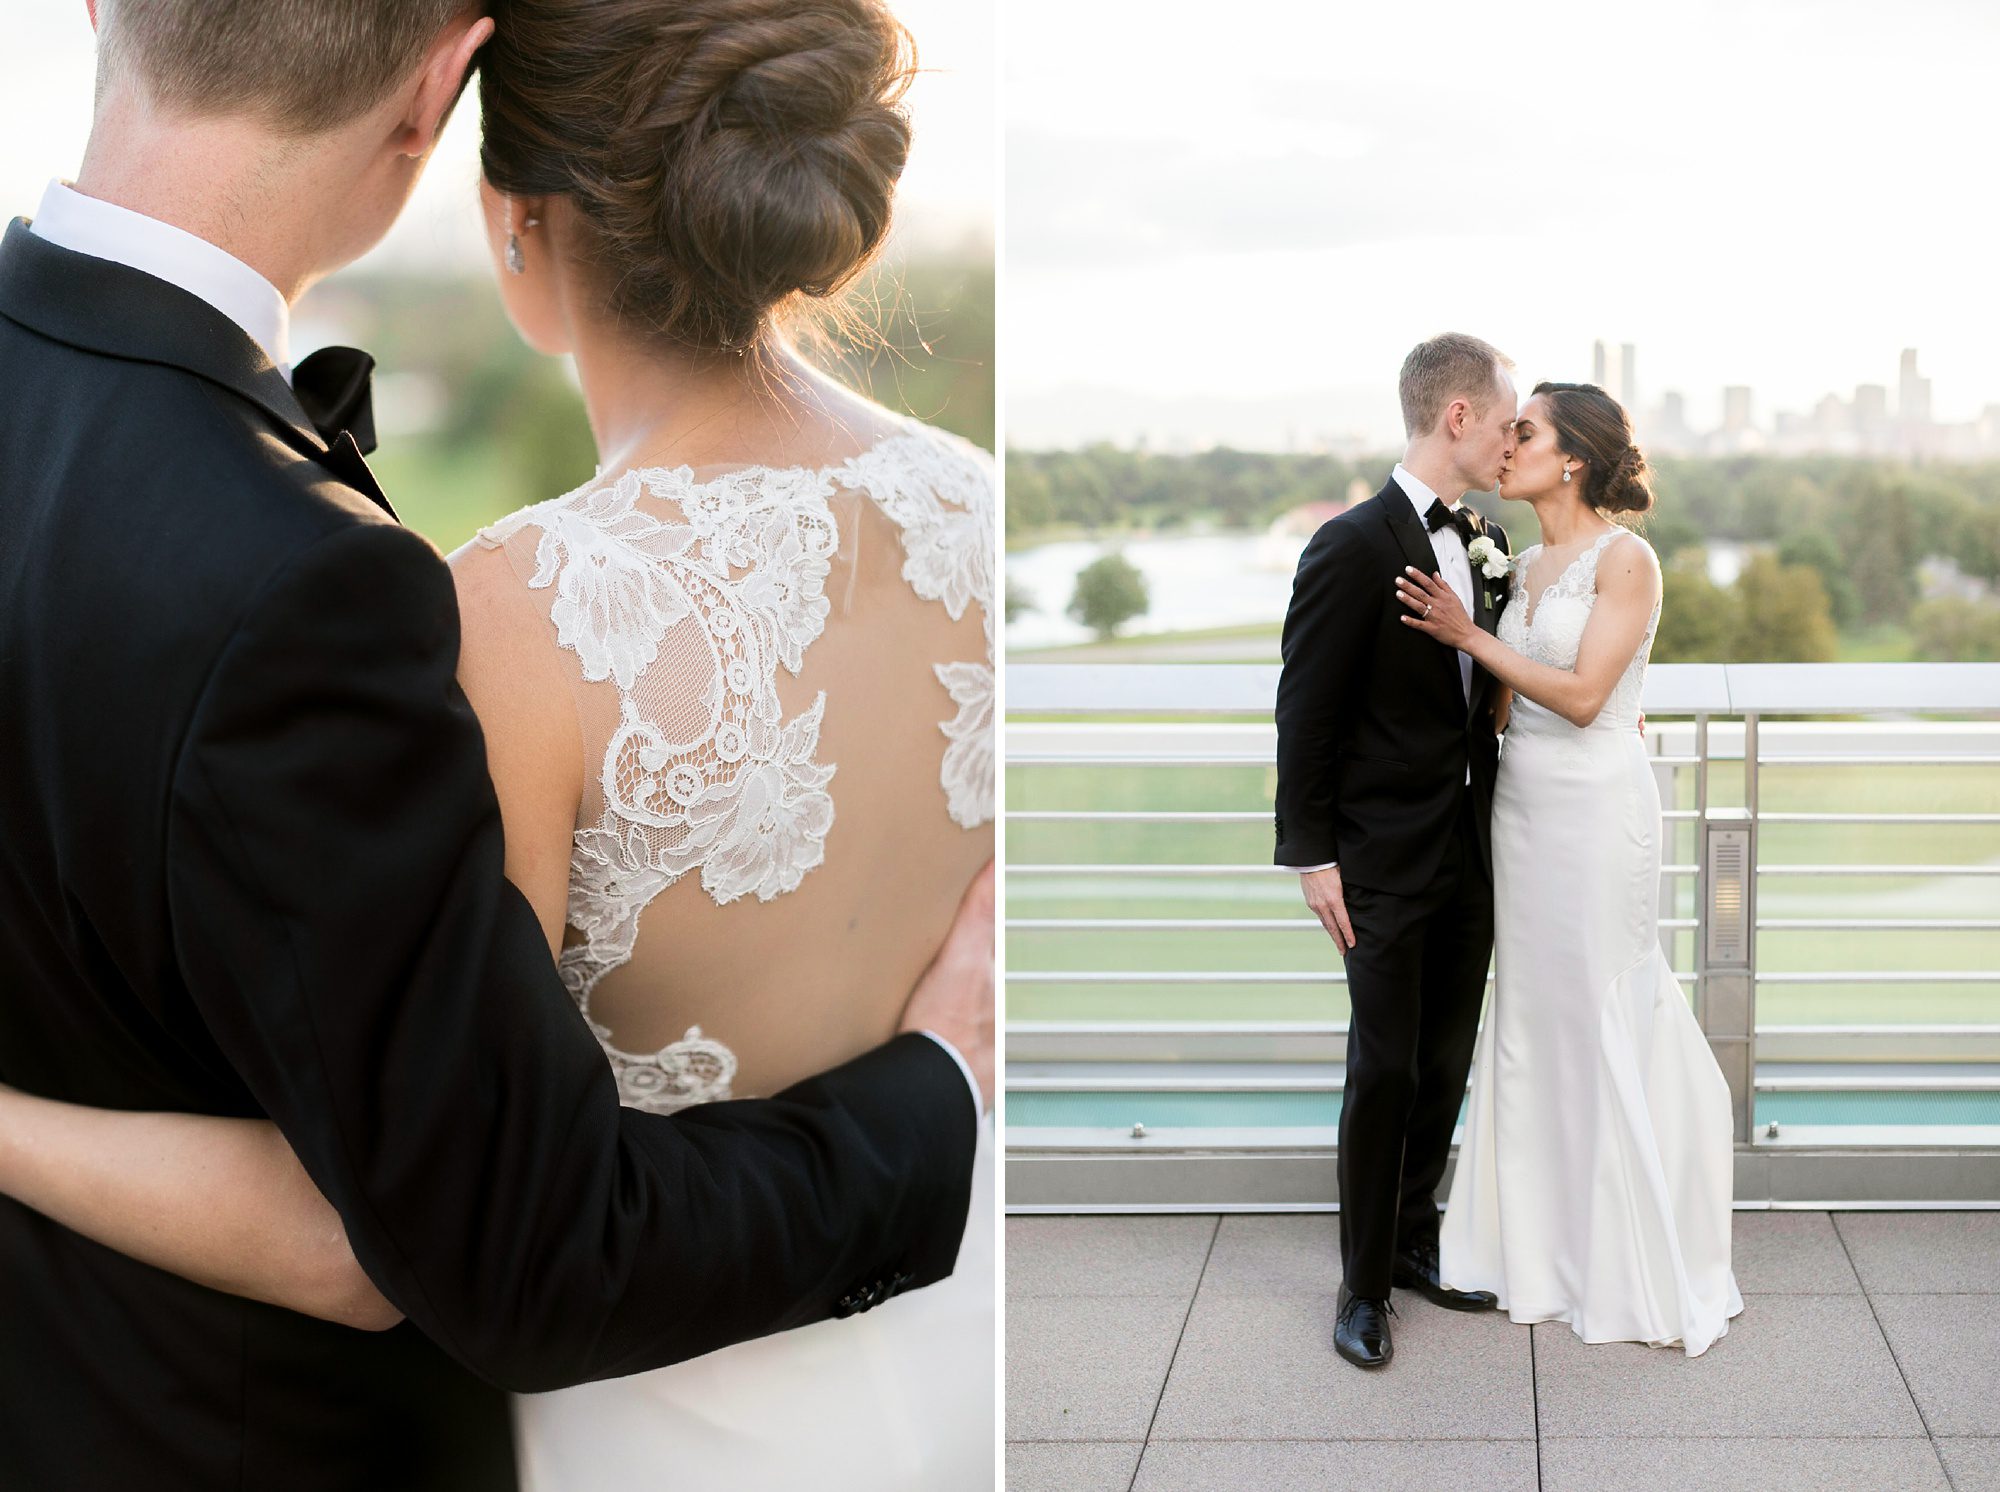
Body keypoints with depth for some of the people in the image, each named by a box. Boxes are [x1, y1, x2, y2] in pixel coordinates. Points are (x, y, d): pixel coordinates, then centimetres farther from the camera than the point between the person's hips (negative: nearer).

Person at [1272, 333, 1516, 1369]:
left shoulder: (1488, 544, 7)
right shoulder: (1353, 547, -14)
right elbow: (1306, 712, -12)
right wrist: (1311, 855, -13)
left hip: (1471, 851, 6)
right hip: (1384, 860, -6)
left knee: (1446, 1064, 14)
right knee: (1384, 1070, 1)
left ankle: (1413, 1242, 30)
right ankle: (1363, 1285, 14)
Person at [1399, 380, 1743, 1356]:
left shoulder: (1625, 558, -10)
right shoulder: (1523, 565, 12)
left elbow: (1583, 695, -16)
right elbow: (1505, 704, 9)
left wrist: (1469, 636, -13)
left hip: (1596, 808, -7)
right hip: (1521, 801, 7)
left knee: (1603, 1020, -1)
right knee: (1529, 1016, 11)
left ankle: (1636, 1269, 12)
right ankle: (1544, 1246, 22)